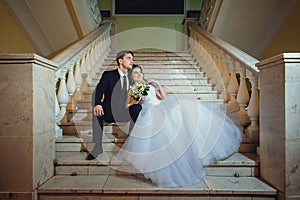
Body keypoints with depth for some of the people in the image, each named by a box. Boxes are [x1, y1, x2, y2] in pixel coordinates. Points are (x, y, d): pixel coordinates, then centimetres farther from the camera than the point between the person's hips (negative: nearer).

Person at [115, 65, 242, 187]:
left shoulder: (150, 85, 24)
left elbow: (164, 97, 17)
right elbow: (127, 106, 11)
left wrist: (157, 84, 8)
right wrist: (137, 101, -4)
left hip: (161, 108, 5)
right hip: (150, 114, -4)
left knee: (184, 105, -20)